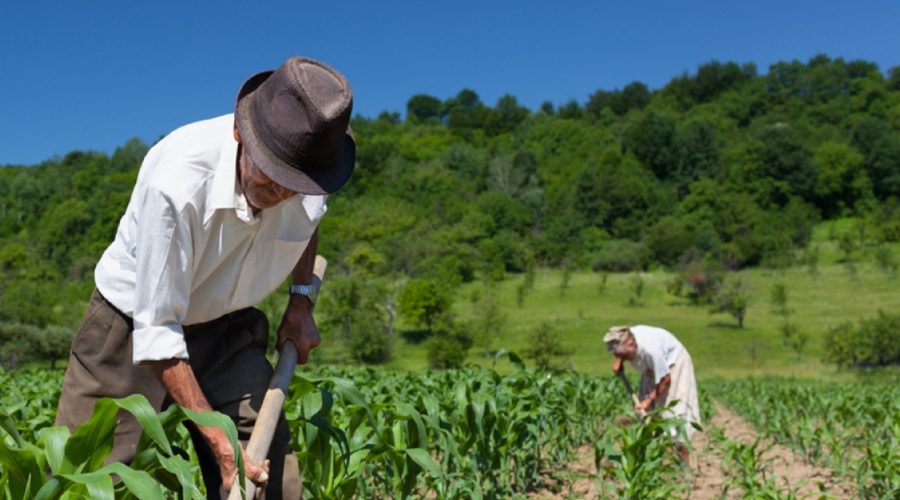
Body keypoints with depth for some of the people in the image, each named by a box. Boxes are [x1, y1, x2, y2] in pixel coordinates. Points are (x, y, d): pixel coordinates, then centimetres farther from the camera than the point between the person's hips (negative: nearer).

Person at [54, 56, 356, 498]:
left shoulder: (310, 162, -17)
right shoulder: (176, 181, -34)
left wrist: (302, 300, 1)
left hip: (228, 329, 4)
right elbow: (157, 332, -28)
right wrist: (221, 445, -28)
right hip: (135, 327, -3)